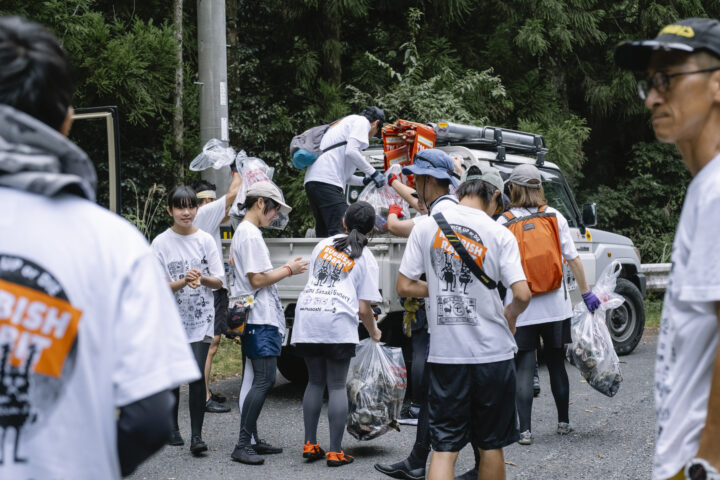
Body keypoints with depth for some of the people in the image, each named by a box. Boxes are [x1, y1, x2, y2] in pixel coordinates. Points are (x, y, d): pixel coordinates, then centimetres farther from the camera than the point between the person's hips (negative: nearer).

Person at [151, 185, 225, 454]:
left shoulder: (205, 240, 2)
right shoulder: (161, 243, -2)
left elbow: (218, 282, 3)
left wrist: (202, 279, -19)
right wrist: (184, 282, -24)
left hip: (201, 318, 0)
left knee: (197, 376, -12)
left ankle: (197, 435, -9)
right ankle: (172, 429, 27)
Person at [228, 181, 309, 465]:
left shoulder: (242, 232, 19)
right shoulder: (251, 234, -13)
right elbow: (257, 279, -18)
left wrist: (283, 269, 13)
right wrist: (288, 270, -7)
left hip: (253, 320, 11)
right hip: (260, 319, -11)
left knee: (253, 380, 12)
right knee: (263, 380, -13)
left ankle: (251, 440, 16)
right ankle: (242, 445, -15)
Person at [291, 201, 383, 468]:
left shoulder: (324, 245, 18)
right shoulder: (367, 260, 6)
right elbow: (363, 308, 2)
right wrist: (374, 333, 18)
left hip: (306, 316, 4)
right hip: (338, 320, -4)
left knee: (315, 381, 15)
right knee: (337, 385, 2)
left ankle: (310, 445, 14)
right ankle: (335, 451, 0)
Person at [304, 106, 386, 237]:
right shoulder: (363, 121, 7)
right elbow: (351, 152, -12)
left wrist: (364, 181, 30)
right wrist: (373, 173, -4)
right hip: (327, 182, -10)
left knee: (324, 234, 8)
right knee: (340, 232, -17)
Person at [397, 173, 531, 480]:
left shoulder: (426, 227, 1)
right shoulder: (499, 234, -4)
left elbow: (404, 287, 2)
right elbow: (522, 295, -12)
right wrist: (510, 316, 10)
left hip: (445, 354, 1)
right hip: (493, 353, -1)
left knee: (444, 448, 2)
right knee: (491, 446, 13)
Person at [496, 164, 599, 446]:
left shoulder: (503, 224, -5)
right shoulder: (555, 217, 2)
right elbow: (573, 259, 2)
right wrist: (586, 293, 9)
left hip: (521, 307, -2)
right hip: (555, 304, 3)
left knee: (523, 368, 0)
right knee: (556, 362, 15)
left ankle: (525, 430, -6)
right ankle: (563, 422, 24)